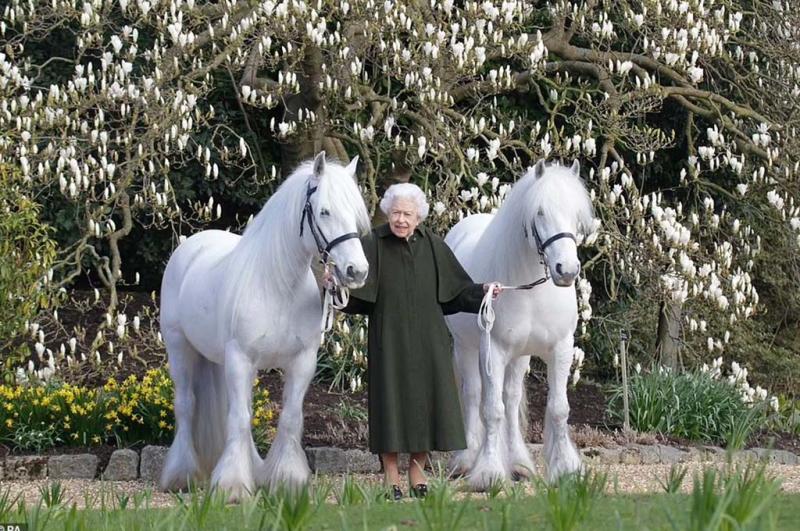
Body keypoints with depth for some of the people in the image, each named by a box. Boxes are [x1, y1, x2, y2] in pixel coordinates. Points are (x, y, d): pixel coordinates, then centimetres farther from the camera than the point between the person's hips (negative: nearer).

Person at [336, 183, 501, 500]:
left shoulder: (432, 246, 3)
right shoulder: (373, 245, -5)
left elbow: (457, 289, 8)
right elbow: (356, 289, -12)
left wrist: (482, 291, -8)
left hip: (427, 339, 3)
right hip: (389, 339, -3)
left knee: (426, 398, 5)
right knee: (391, 399, 0)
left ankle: (417, 469, 20)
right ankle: (390, 474, 11)